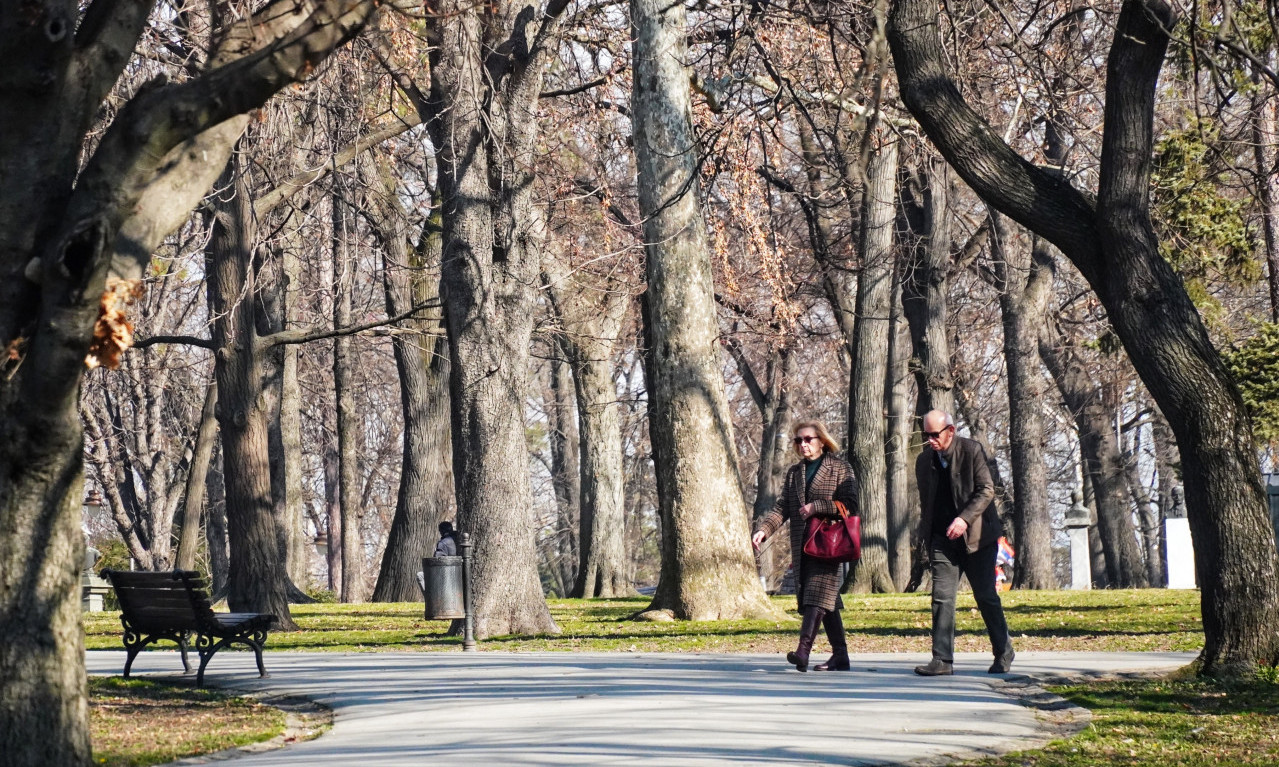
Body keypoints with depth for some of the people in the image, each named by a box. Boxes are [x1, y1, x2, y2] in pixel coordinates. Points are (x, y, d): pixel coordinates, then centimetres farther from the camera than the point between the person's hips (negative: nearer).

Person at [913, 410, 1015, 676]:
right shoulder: (924, 461, 7)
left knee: (986, 597, 4)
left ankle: (1003, 653, 20)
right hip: (942, 539, 3)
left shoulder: (972, 450, -6)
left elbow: (986, 490, -11)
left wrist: (964, 518, -23)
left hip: (976, 535, -3)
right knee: (942, 597, -7)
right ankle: (942, 659, -8)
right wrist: (926, 537, 11)